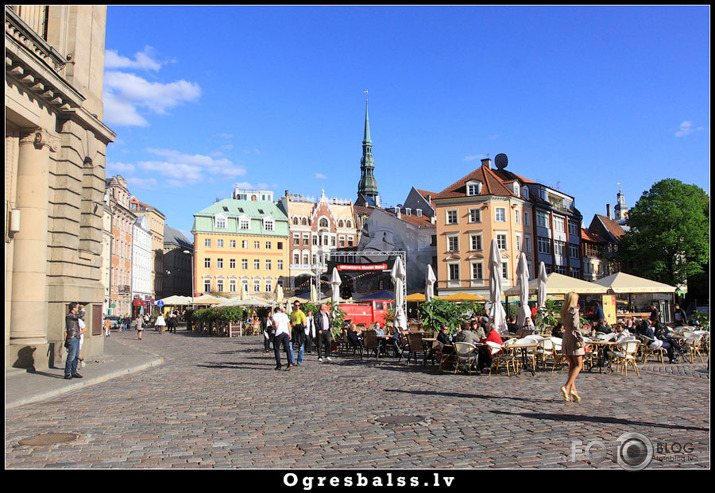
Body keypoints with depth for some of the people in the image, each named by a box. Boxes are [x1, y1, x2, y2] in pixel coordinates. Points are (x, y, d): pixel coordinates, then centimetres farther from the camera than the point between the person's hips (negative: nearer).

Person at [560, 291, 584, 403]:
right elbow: (576, 326, -17)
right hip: (574, 339, -7)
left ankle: (573, 389, 10)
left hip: (566, 339, 7)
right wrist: (581, 340, -15)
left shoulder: (564, 311, 11)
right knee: (579, 365, -1)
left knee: (572, 365, 12)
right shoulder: (574, 311, -11)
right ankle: (566, 387, -13)